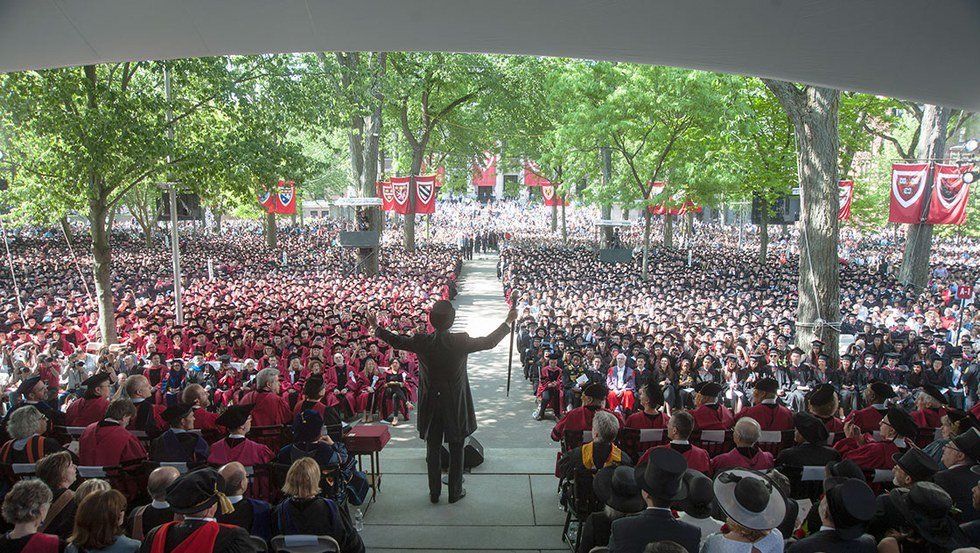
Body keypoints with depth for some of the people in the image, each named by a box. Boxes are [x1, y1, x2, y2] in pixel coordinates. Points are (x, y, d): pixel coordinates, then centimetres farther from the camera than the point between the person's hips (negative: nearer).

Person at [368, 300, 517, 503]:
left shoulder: (421, 342, -12)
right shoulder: (461, 341, -17)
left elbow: (396, 341, 3)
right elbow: (489, 342, -6)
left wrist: (375, 327, 20)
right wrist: (508, 321, 6)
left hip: (431, 406, 2)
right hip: (456, 406, -2)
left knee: (433, 450, 16)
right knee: (456, 450, 15)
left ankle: (434, 493, 26)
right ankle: (455, 492, 24)